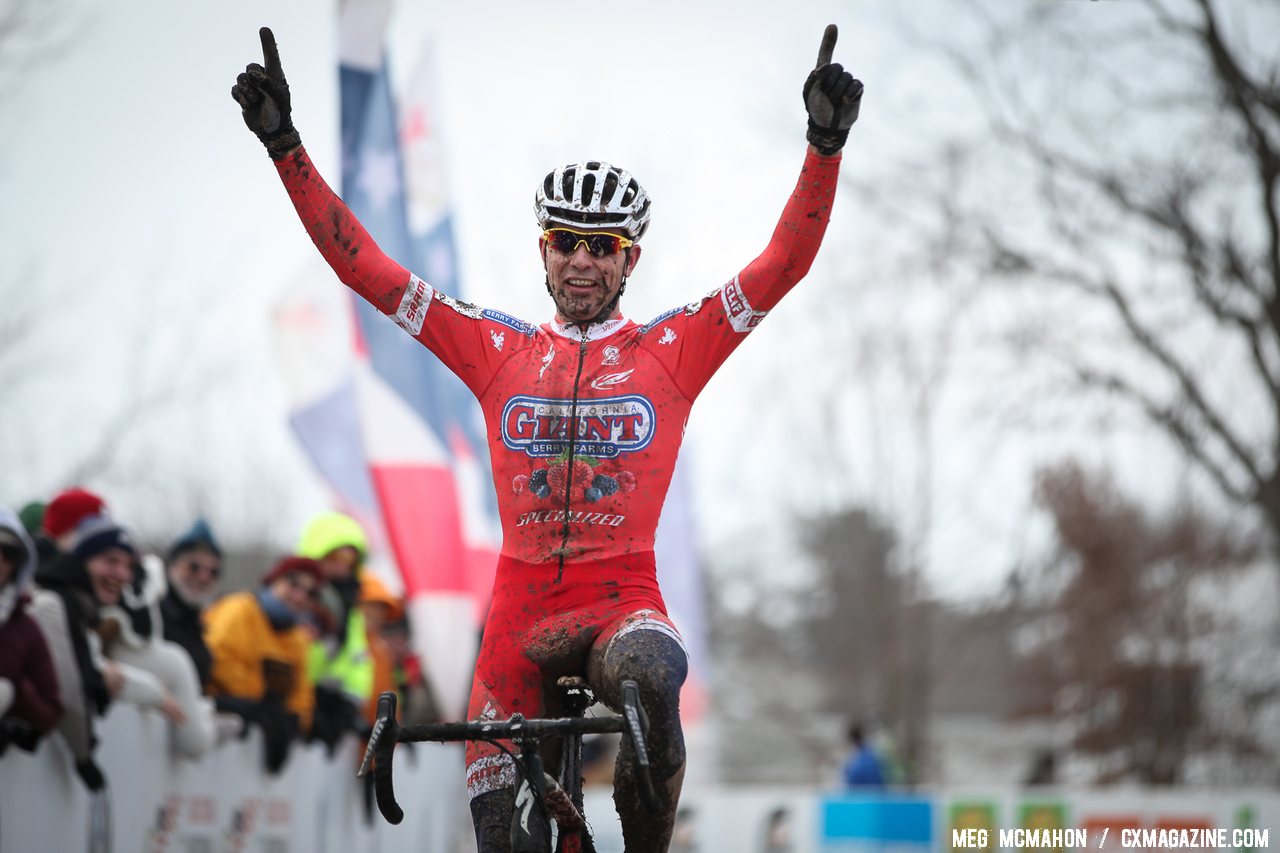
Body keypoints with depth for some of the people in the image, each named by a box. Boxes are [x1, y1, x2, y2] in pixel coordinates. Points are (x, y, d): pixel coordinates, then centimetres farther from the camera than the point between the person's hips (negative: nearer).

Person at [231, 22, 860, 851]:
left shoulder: (672, 349, 3)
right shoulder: (498, 351, 7)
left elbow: (785, 264, -6)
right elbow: (366, 268, 4)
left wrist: (826, 145, -19)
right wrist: (287, 146, -3)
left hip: (625, 603, -3)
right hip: (521, 614, 3)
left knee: (649, 681, -37)